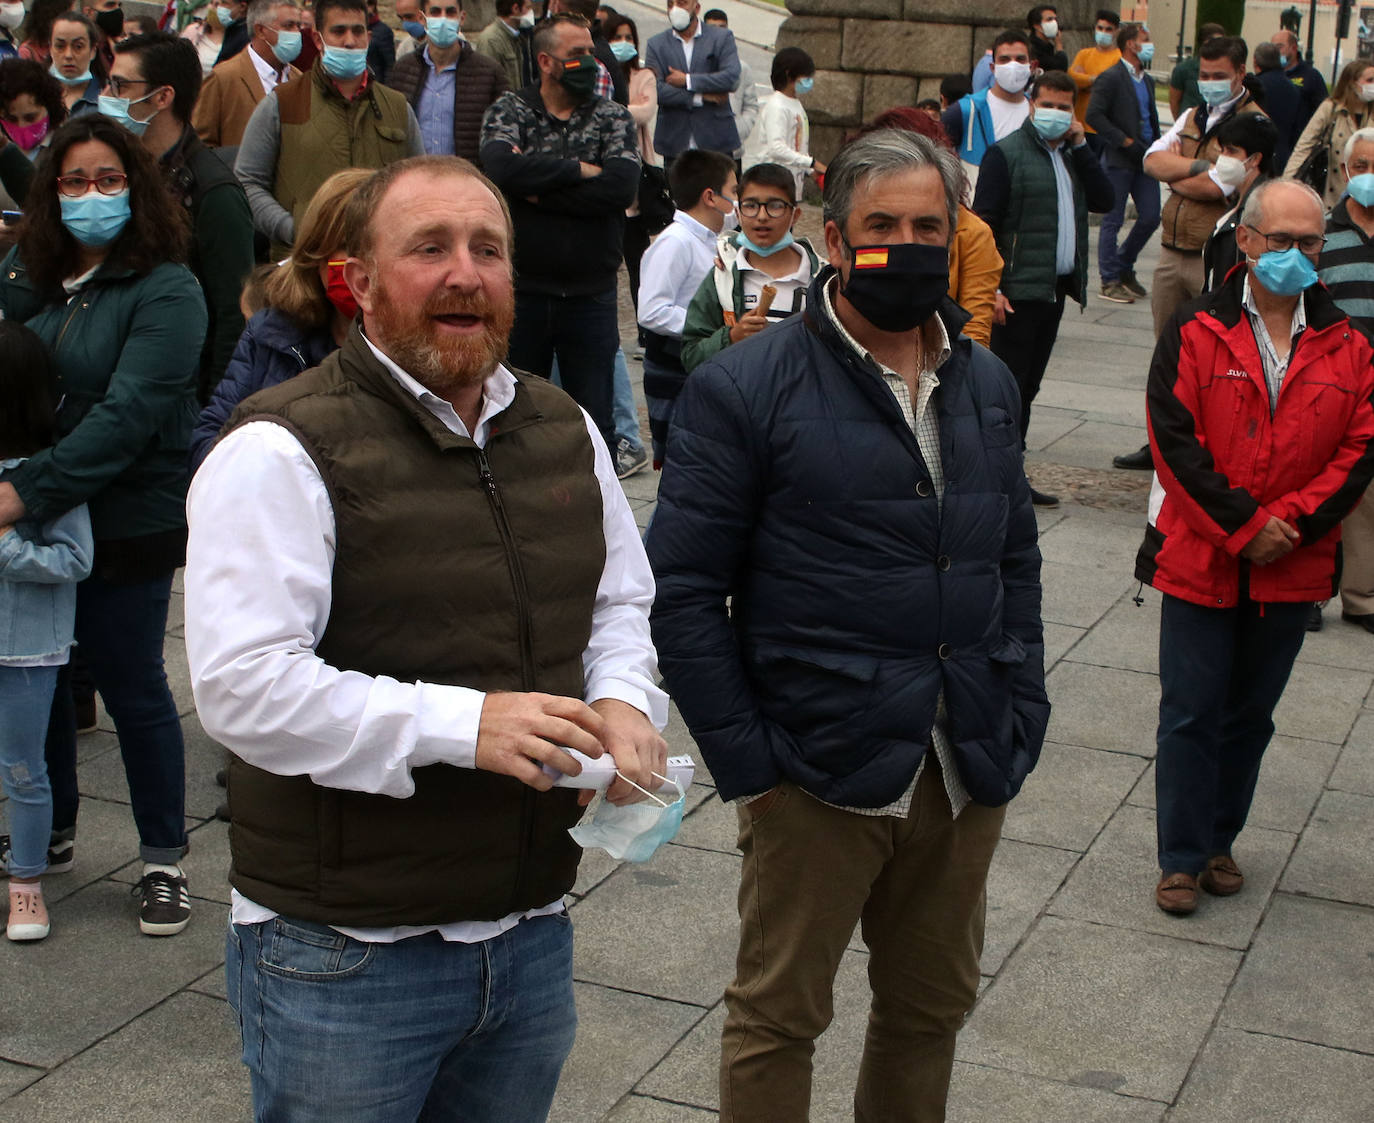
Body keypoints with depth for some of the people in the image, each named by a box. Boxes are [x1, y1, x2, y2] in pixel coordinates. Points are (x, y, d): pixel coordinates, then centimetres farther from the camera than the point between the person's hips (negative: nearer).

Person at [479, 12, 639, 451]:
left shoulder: (612, 117, 5)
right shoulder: (509, 110, 3)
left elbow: (622, 185, -14)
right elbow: (500, 167, -19)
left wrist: (537, 188, -14)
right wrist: (579, 169, -15)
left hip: (591, 295, 0)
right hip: (521, 290, 0)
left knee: (594, 421, 6)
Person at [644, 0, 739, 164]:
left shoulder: (722, 38, 6)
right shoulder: (656, 44, 8)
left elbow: (731, 78, -10)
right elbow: (655, 90, -6)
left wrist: (687, 80, -10)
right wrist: (701, 97, -10)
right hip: (674, 144, 1)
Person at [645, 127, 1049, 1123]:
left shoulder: (988, 386, 10)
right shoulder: (747, 387, -9)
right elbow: (683, 588, -10)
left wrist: (1021, 719, 8)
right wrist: (746, 764, -12)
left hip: (968, 778, 5)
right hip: (817, 780, -5)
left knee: (934, 1010, 18)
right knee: (778, 1017, 8)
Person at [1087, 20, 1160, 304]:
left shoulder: (1147, 80, 16)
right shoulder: (1111, 78, -9)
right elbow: (1094, 116, -17)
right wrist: (1126, 142, -17)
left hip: (1144, 159, 7)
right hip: (1119, 160, -7)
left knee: (1151, 217, 5)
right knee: (1113, 221, -1)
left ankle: (1124, 267, 24)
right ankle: (1110, 282, 7)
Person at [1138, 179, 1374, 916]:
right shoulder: (1195, 332, -5)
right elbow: (1175, 441, -11)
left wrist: (1289, 523, -12)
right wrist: (1243, 525, -15)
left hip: (1291, 570, 3)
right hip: (1201, 559, -3)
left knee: (1252, 715, 14)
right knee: (1191, 713, 2)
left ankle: (1220, 841, 30)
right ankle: (1181, 859, 13)